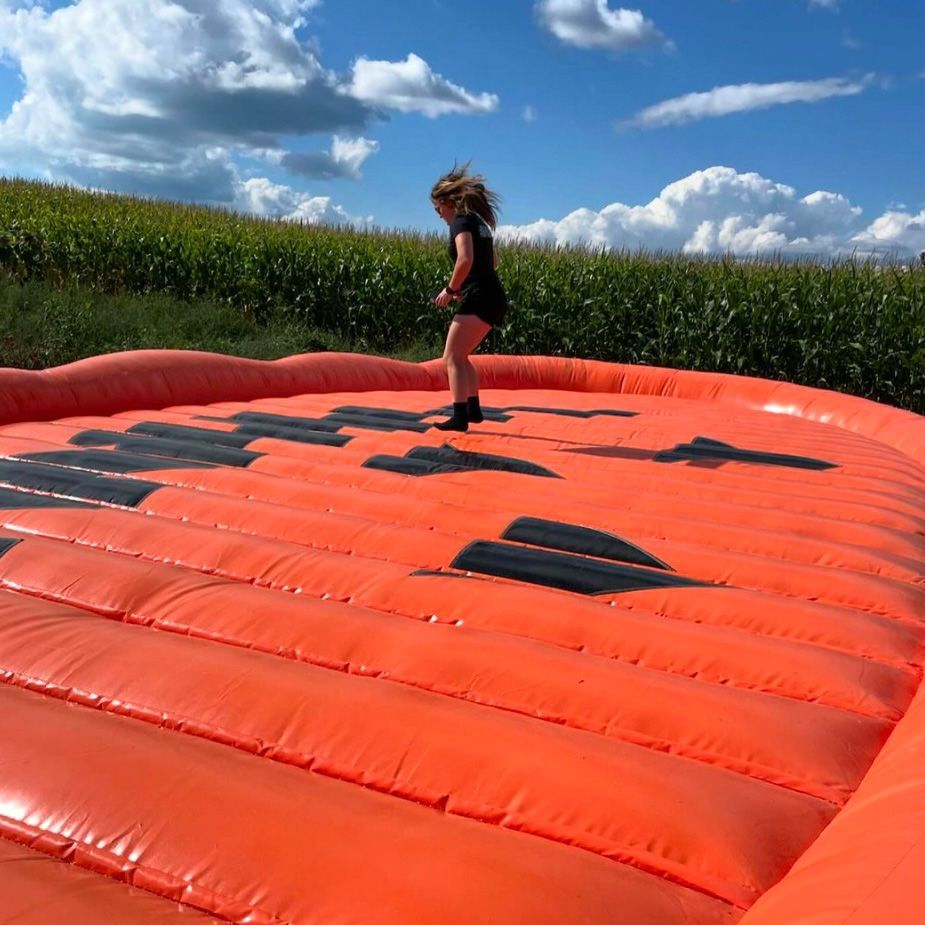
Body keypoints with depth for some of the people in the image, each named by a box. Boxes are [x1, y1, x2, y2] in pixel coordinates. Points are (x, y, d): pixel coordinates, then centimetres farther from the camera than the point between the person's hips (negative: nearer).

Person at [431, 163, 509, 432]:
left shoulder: (461, 221, -8)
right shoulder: (478, 220, 20)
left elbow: (465, 260, -24)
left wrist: (450, 289, -11)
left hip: (479, 298, -10)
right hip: (492, 298, 10)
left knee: (452, 358, -9)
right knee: (460, 356, 19)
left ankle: (459, 418, -14)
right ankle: (473, 409, 22)